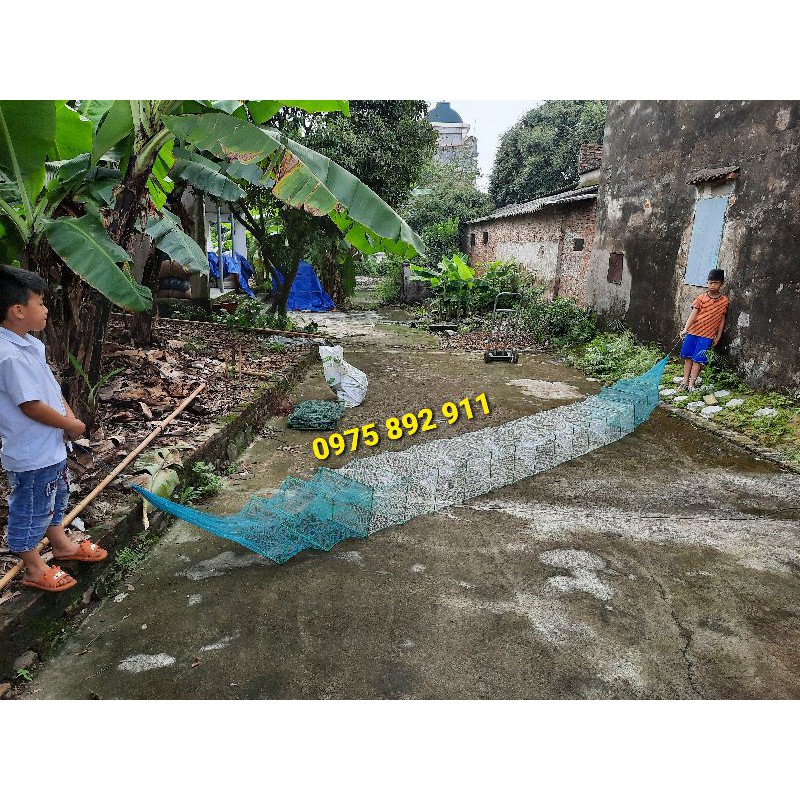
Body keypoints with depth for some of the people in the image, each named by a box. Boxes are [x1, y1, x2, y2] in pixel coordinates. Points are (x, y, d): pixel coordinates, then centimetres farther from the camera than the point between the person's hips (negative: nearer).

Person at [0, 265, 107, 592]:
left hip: (50, 447, 10)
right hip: (31, 455, -10)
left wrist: (68, 415, -3)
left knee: (56, 497, 27)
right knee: (31, 510, 9)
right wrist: (72, 425, -15)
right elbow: (31, 406, -27)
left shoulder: (29, 344, 5)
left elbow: (52, 386, 12)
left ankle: (61, 544, 48)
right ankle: (34, 569, 28)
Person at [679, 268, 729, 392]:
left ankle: (691, 383, -1)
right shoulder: (701, 299, -1)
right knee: (688, 357, 4)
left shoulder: (724, 301, 1)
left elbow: (722, 320, 6)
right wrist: (685, 329, -20)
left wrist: (718, 337, 5)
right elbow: (693, 315, -8)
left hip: (707, 335, -1)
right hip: (693, 331, 1)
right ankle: (685, 381, 11)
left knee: (698, 359, -5)